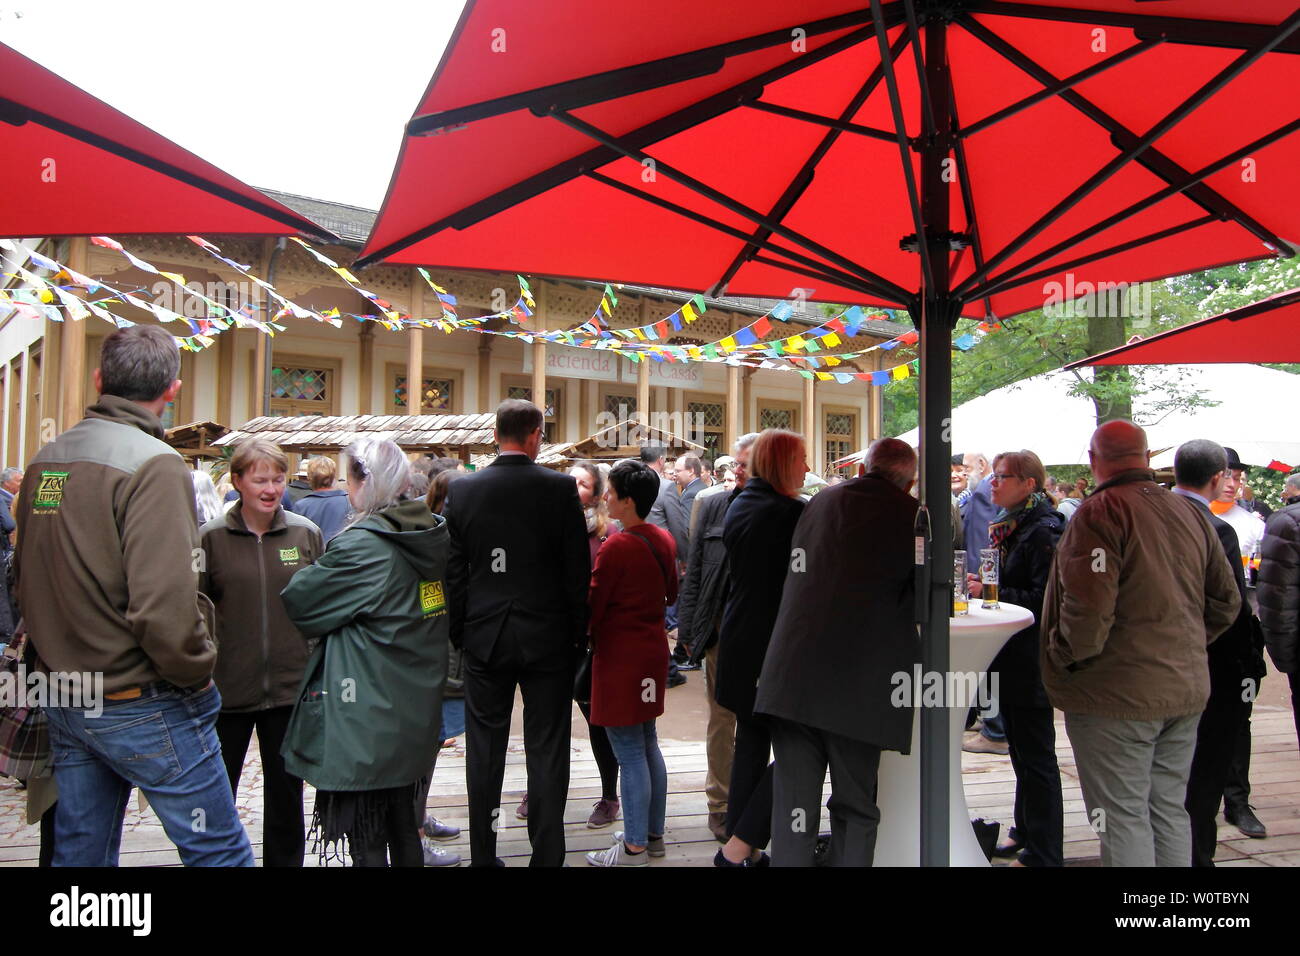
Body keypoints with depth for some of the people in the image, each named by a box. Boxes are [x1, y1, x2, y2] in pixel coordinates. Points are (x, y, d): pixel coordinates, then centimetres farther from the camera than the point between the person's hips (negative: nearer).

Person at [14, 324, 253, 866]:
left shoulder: (44, 461, 6)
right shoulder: (152, 464, -20)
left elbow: (25, 580, 16)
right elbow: (164, 601, -27)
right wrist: (195, 673, -12)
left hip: (63, 701, 8)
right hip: (145, 708, -8)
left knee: (78, 852, 19)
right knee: (219, 852, 3)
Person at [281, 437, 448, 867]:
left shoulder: (361, 545, -19)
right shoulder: (430, 537, 3)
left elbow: (299, 601, -9)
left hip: (366, 723, -7)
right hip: (414, 716, 8)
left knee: (366, 840, 5)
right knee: (403, 832, 20)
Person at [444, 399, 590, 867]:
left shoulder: (463, 490, -2)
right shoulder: (560, 488, -9)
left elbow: (453, 570, 2)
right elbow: (578, 568, -7)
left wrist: (459, 633, 11)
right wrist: (577, 630, 5)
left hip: (484, 637, 2)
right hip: (547, 636, -2)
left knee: (485, 750, 12)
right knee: (546, 749, 7)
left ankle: (483, 854, 21)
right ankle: (546, 854, 14)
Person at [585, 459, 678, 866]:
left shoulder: (615, 547, -19)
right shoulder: (664, 540, 3)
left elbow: (591, 606, -12)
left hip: (620, 656, -8)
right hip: (653, 650, 8)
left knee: (629, 752, 1)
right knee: (648, 744, 17)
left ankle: (634, 847, 11)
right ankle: (653, 833, 28)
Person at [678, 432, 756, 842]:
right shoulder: (712, 505, 3)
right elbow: (694, 570, 5)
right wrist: (688, 627, 1)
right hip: (721, 628, 2)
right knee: (721, 718, 10)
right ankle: (720, 804, 23)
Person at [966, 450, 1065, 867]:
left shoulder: (1043, 531, -17)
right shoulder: (1008, 525, 11)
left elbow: (1043, 599, -23)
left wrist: (991, 592, -19)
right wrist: (983, 585, 4)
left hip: (1031, 662, -9)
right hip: (1010, 658, 9)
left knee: (1036, 755, 1)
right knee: (1020, 751, 19)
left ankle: (1044, 851, 13)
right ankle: (1025, 831, 33)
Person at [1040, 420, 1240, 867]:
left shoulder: (1100, 512, -16)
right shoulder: (1190, 513, 8)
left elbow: (1088, 607, -25)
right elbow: (1226, 601, 15)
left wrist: (1064, 658, -9)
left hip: (1118, 693, -8)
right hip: (1186, 688, 8)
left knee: (1123, 818, 1)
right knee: (1169, 810, 18)